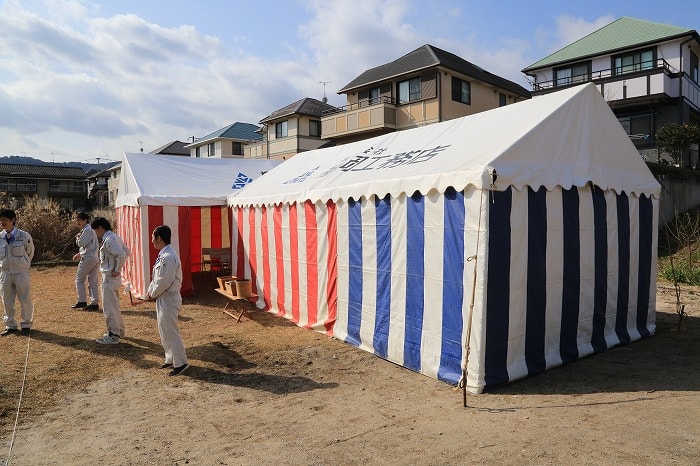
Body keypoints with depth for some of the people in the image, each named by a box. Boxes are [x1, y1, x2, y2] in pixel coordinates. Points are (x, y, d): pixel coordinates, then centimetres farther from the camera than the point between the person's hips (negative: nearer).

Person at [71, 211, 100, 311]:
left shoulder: (87, 230, -11)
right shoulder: (91, 230, 18)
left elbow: (81, 243, -16)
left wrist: (77, 237, 3)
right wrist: (80, 254, 20)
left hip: (88, 258, -9)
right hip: (95, 257, 9)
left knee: (79, 279, 3)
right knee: (93, 281, 8)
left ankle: (82, 301, 5)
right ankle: (94, 303, 8)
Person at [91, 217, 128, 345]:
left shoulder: (108, 239, -19)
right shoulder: (114, 237, 11)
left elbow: (122, 255, -31)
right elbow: (126, 251, 20)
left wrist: (117, 270, -19)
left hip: (109, 278, -10)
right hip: (112, 277, 10)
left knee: (109, 308, -1)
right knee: (114, 305, 21)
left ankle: (113, 335, 7)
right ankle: (120, 330, 33)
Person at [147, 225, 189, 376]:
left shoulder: (168, 257, -22)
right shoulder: (163, 255, 10)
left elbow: (163, 282, -23)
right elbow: (156, 277, 17)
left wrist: (152, 294, -10)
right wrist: (150, 291, 6)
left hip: (168, 299, -10)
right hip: (163, 298, 10)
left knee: (170, 332, -4)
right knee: (164, 331, 18)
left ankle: (180, 363, 6)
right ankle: (171, 359, 30)